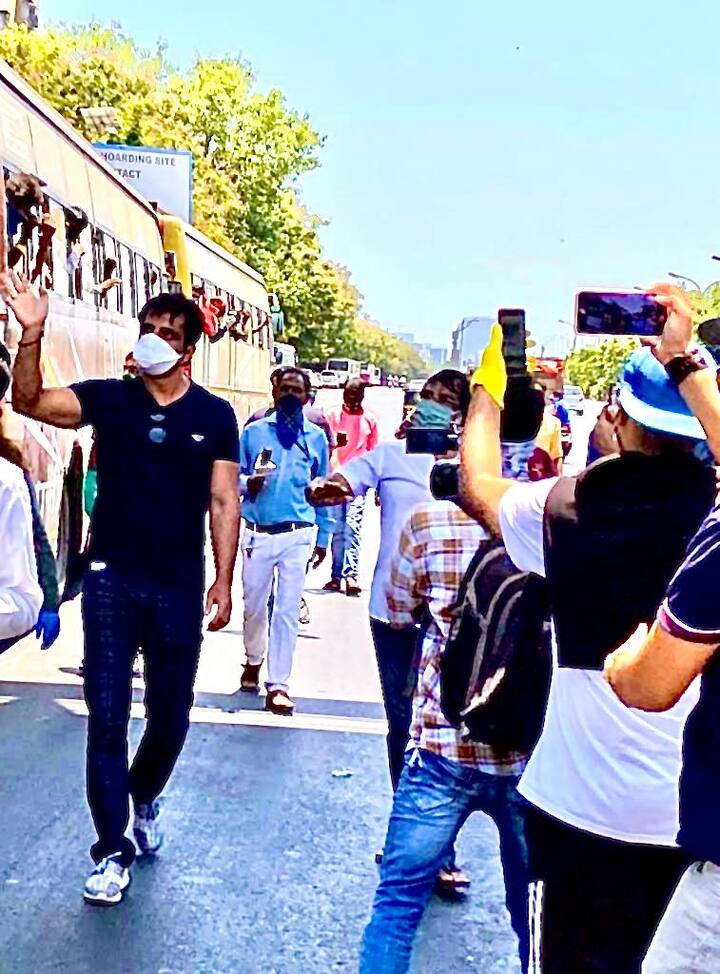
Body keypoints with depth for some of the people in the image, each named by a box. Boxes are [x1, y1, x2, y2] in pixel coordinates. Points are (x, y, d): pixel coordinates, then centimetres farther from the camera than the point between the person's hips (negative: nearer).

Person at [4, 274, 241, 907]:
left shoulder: (214, 415, 1)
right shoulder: (109, 398, 1)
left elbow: (224, 502, 0)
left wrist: (223, 582, -5)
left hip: (179, 588, 1)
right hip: (112, 580, 0)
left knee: (171, 717, 13)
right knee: (107, 719, 1)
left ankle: (144, 800, 43)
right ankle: (113, 852, 15)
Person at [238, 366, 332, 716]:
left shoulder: (316, 437, 7)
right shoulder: (253, 431, 5)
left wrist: (323, 538, 12)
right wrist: (249, 483, -16)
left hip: (297, 535, 0)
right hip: (258, 532, 1)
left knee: (288, 609, -2)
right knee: (254, 604, 10)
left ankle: (277, 684, 4)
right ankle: (253, 661, 36)